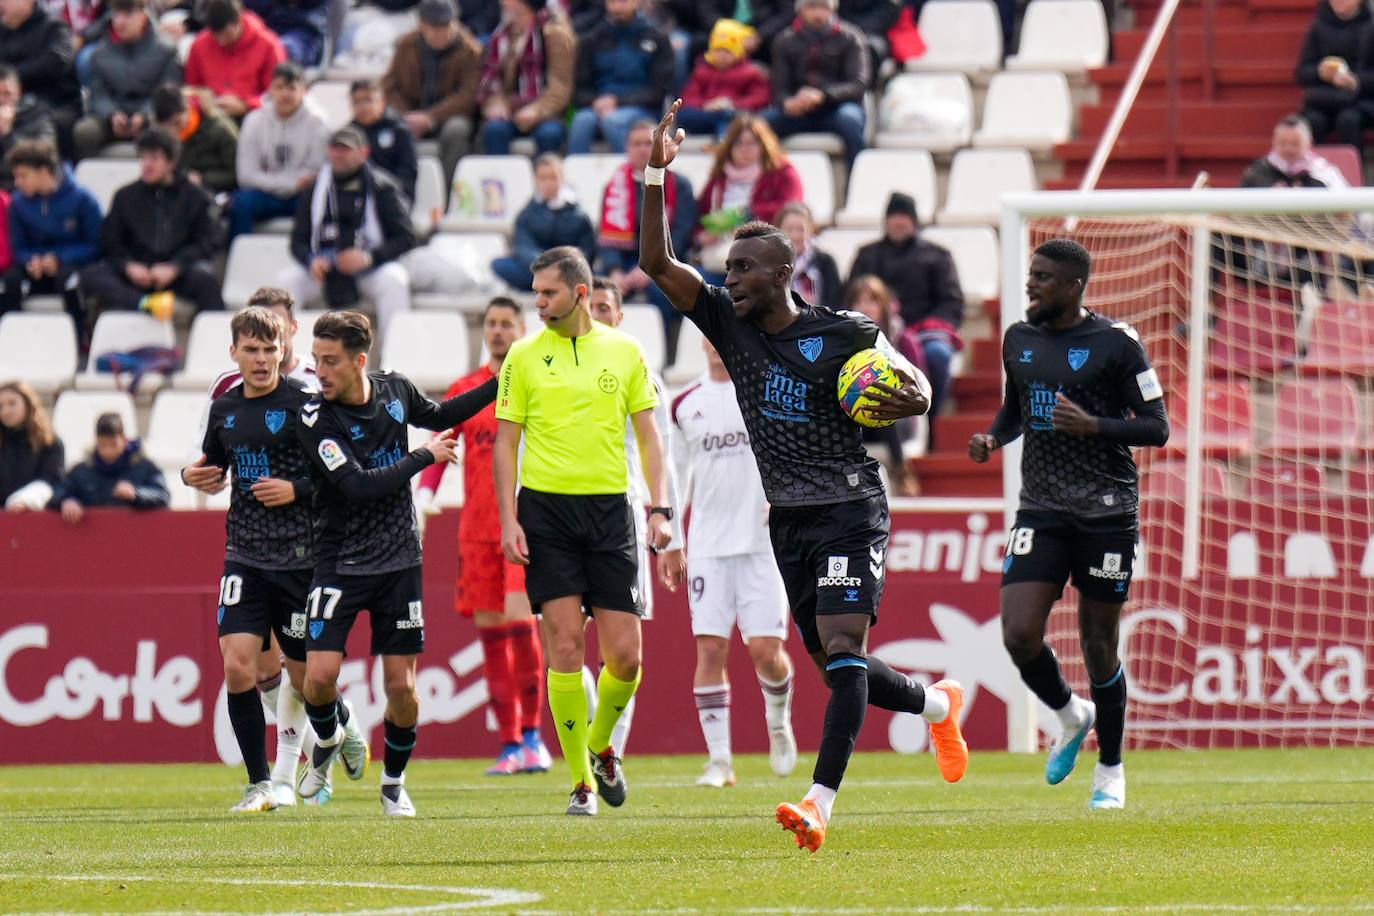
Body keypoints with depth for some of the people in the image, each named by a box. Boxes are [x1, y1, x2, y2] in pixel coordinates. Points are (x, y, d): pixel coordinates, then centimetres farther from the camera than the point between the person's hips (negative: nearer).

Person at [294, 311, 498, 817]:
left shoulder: (395, 390, -1)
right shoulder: (316, 418, -16)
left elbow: (439, 416, 23)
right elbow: (358, 487, -24)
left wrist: (500, 385, 17)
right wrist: (424, 457, -15)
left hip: (399, 561, 3)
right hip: (340, 563, -3)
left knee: (402, 688, 0)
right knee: (319, 676, -14)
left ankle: (394, 783, 23)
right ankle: (330, 738, 20)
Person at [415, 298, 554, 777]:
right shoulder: (465, 390, 12)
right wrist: (424, 490, -8)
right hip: (477, 523, 3)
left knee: (520, 619, -17)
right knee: (490, 629, 1)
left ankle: (532, 733, -5)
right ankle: (510, 746, 7)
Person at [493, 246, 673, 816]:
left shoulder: (624, 351, 7)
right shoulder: (524, 357, 4)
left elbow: (647, 432, 10)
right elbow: (506, 442, 5)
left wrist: (660, 508, 0)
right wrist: (508, 520, -5)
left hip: (609, 510, 1)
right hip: (546, 510, -1)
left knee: (625, 656, -3)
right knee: (565, 642, -9)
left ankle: (599, 746, 25)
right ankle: (581, 780, 0)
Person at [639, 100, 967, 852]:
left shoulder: (843, 334, -7)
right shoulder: (729, 326, 5)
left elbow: (918, 389, 3)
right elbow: (656, 263, -1)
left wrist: (902, 401, -21)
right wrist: (656, 175, -11)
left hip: (849, 509, -6)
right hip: (787, 517, 6)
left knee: (841, 647, -18)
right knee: (836, 665, 9)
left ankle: (821, 802, -28)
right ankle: (937, 705, 37)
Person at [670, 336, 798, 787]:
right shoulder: (685, 405, 10)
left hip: (762, 542, -2)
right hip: (707, 544, 2)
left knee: (765, 650, -6)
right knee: (710, 648, -7)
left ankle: (778, 721, 25)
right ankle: (719, 760, -3)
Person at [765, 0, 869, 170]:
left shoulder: (849, 38, 2)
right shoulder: (785, 41, 9)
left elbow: (859, 85, -8)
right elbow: (779, 88, 3)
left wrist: (822, 95, -27)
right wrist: (788, 103, -23)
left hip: (836, 108, -2)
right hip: (799, 113, 2)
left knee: (849, 118, -37)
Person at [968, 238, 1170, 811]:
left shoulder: (1116, 344, -7)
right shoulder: (1019, 340, 10)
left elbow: (1157, 428, -6)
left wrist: (1094, 425, -21)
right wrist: (992, 438, 4)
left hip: (1107, 511, -4)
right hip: (1041, 510, 4)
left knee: (1098, 644, 1)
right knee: (1019, 635, -11)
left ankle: (1110, 769, 20)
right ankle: (1070, 716, 19)